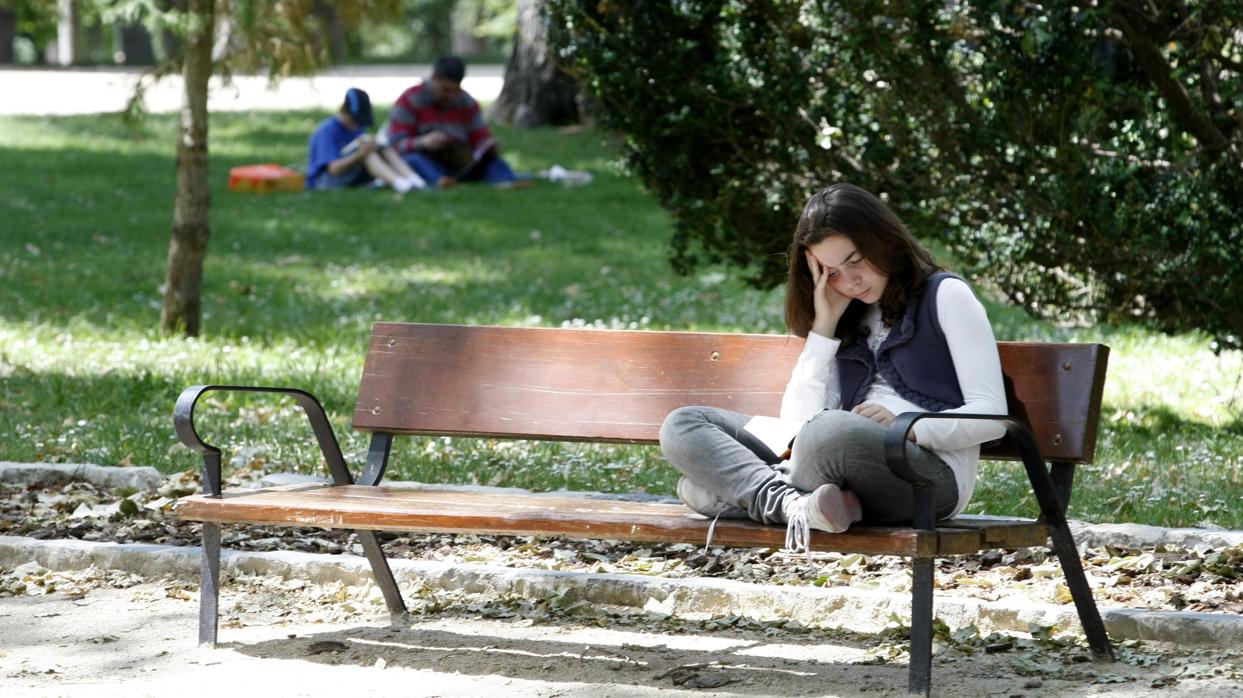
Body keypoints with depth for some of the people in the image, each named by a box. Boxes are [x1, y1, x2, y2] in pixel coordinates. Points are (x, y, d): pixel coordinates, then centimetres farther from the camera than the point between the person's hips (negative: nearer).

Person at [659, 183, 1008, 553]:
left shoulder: (946, 296, 7)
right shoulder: (848, 320, 24)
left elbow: (991, 414, -1)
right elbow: (797, 419, 11)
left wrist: (908, 427, -17)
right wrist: (824, 326, 5)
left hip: (933, 474, -7)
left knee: (832, 431, -42)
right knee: (683, 425, -6)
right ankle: (792, 503, -29)